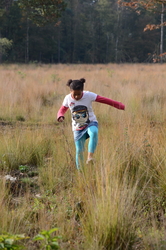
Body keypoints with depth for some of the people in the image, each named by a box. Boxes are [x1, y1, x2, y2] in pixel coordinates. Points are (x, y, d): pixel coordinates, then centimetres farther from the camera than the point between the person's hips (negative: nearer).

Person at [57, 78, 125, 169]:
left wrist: (119, 105, -19)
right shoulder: (68, 99, -8)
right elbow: (62, 110, 6)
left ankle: (90, 156, -40)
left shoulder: (88, 95, -14)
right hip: (78, 128, 2)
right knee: (79, 150, -4)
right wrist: (60, 116, -18)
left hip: (91, 123, -2)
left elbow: (104, 100, -13)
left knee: (94, 132, -38)